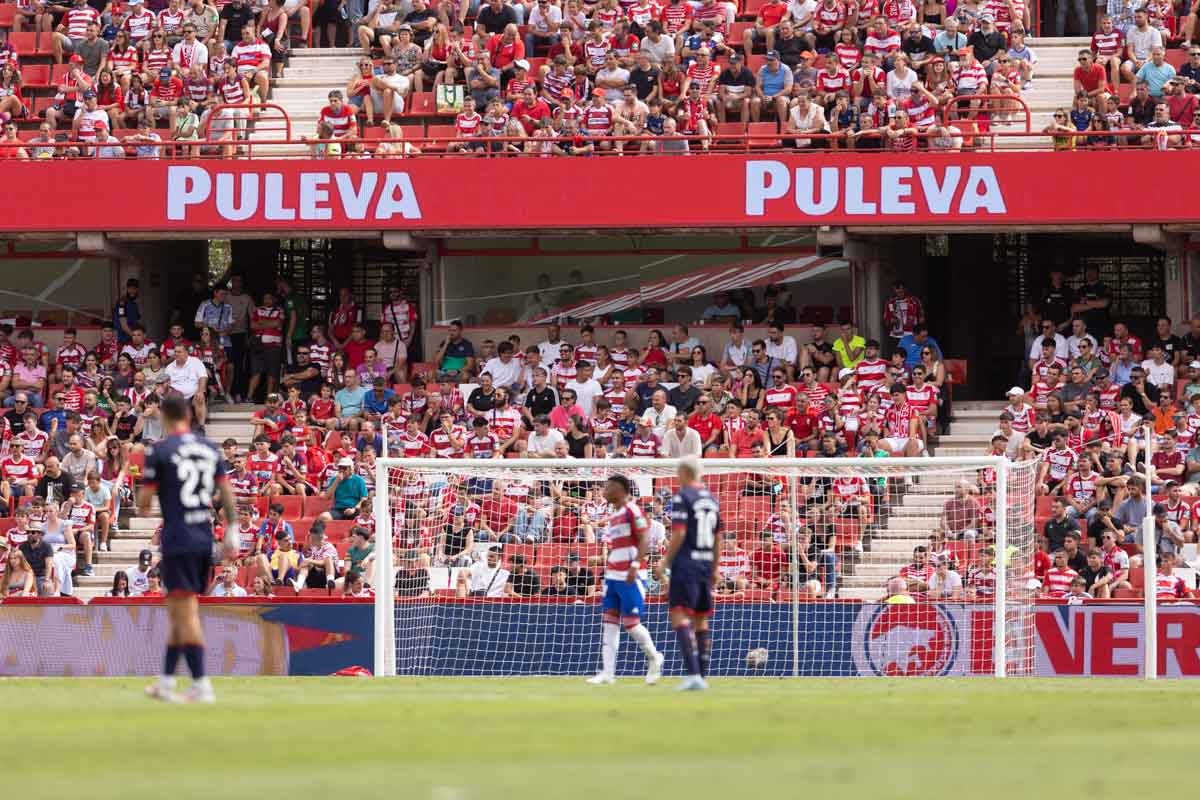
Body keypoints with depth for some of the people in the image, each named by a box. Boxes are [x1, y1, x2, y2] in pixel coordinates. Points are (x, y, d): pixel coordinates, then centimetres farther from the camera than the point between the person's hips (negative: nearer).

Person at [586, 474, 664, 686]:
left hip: (630, 577, -9)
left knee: (630, 622, -7)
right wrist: (608, 569, 20)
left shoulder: (632, 510, -9)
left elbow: (644, 539, -16)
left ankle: (654, 658, 16)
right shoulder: (614, 516, 17)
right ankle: (607, 672, -1)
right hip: (613, 576, 9)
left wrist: (635, 565, -24)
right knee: (609, 622, 1)